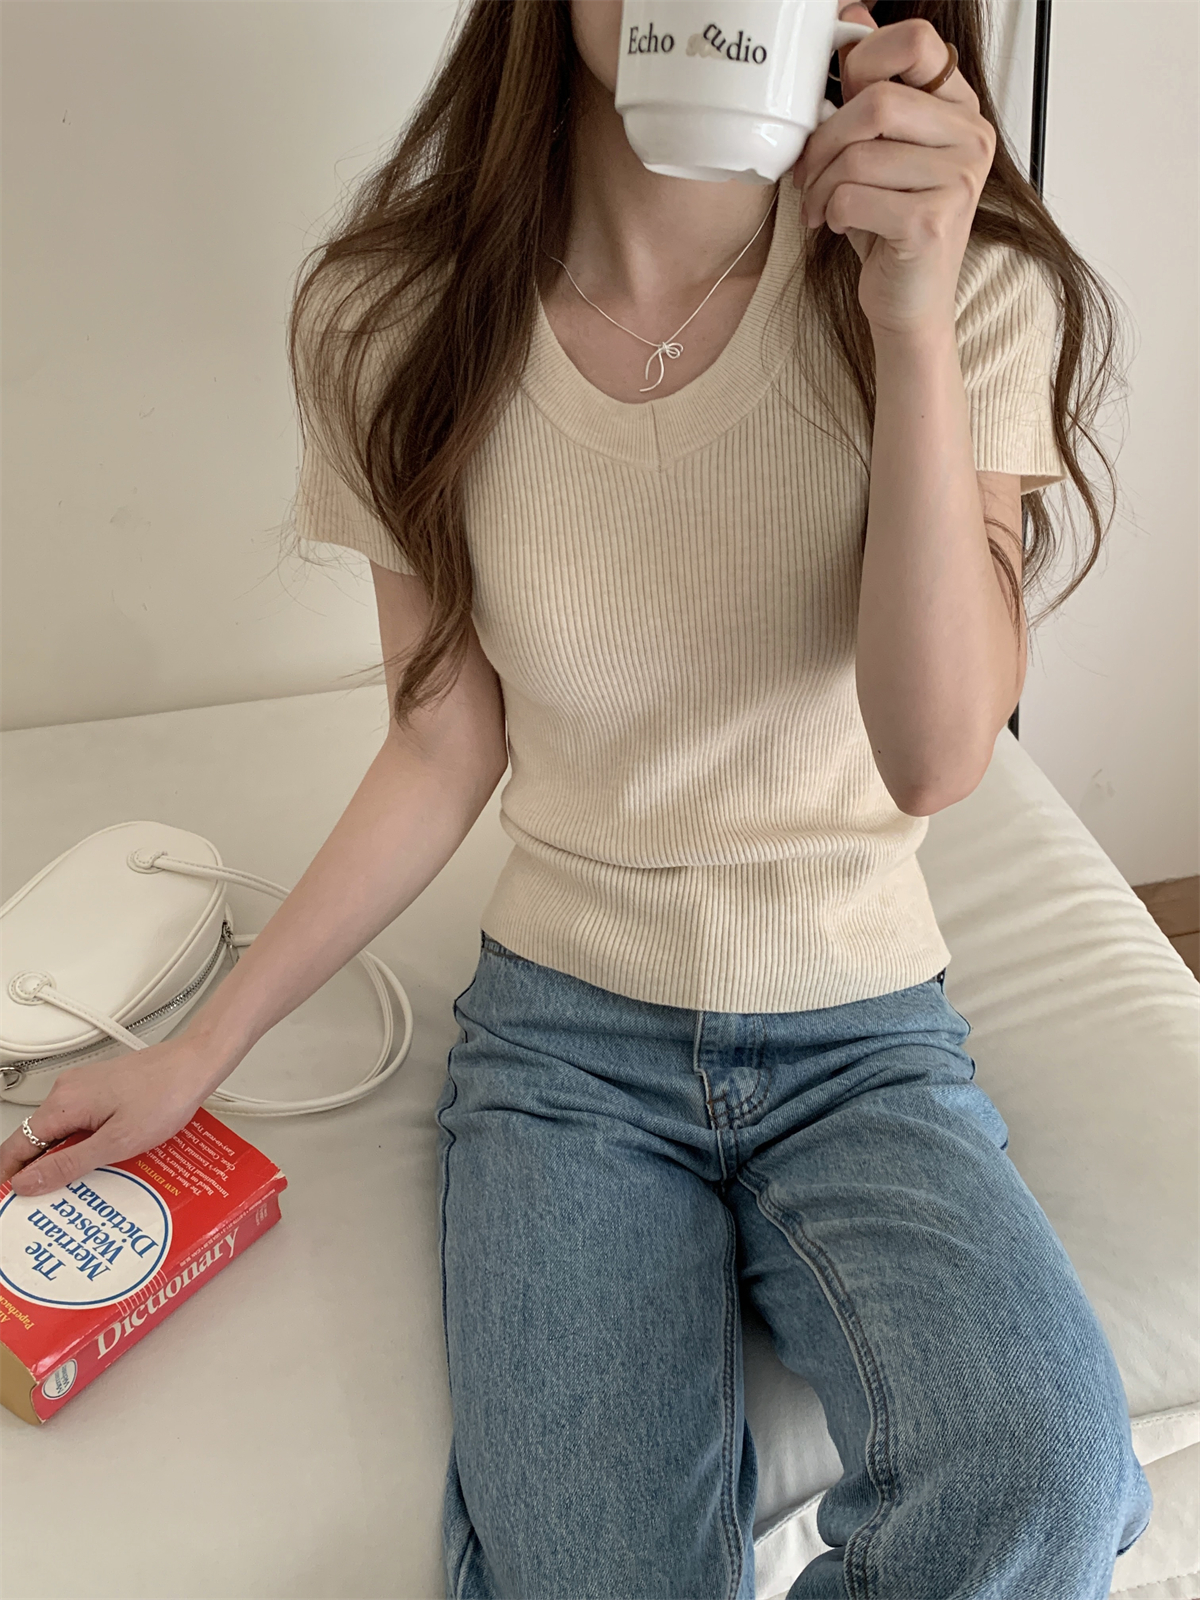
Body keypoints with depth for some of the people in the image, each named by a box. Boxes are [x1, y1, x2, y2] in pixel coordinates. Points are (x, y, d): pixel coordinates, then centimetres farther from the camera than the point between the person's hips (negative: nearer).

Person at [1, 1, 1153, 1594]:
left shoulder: (973, 286, -9)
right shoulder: (413, 325, -6)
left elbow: (935, 756, -19)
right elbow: (447, 749, 2)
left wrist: (913, 322, -28)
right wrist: (199, 1051, 3)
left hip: (861, 1028, 1)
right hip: (563, 1022, 0)